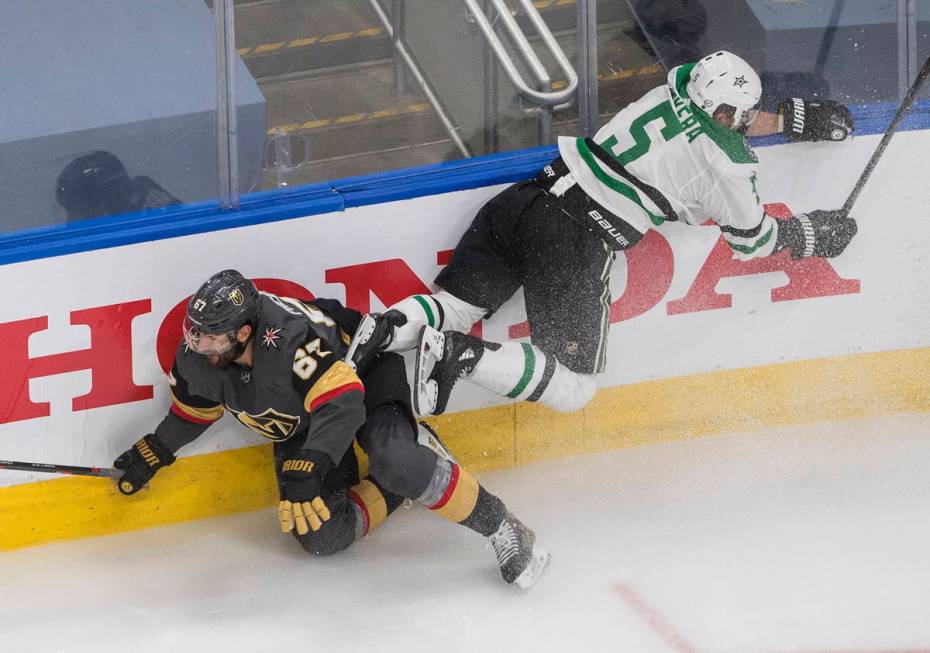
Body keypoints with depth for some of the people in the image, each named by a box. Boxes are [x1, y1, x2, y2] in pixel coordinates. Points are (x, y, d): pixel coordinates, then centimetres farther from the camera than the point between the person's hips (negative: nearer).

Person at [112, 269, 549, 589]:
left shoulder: (290, 337, -41)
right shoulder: (198, 357, -18)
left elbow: (343, 405, -46)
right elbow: (194, 406, 6)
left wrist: (305, 471, -53)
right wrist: (153, 453, 12)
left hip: (364, 377, -7)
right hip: (298, 427, 7)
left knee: (395, 461, -39)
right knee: (323, 537, -9)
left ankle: (502, 529, -25)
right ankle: (401, 483, 11)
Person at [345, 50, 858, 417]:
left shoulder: (677, 88, 13)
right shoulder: (728, 164, -4)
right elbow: (751, 239, 12)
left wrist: (801, 119, 40)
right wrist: (809, 236, 28)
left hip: (528, 198, 7)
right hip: (579, 243, -7)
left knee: (451, 308, 16)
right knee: (572, 389, 1)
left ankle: (388, 329, -15)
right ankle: (463, 355, -20)